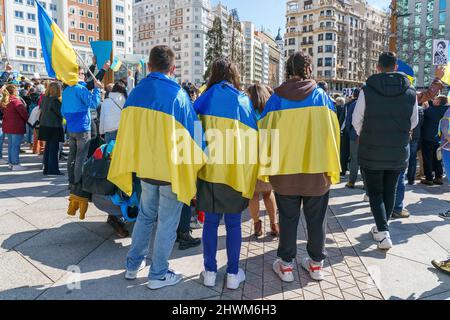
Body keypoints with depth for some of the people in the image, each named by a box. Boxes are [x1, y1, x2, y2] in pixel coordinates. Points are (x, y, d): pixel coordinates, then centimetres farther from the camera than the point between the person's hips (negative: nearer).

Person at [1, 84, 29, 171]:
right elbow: (23, 112, -18)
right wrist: (27, 119, -2)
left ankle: (11, 162, 22)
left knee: (10, 144, 15)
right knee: (15, 145, -5)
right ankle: (15, 164, -3)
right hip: (16, 127, -9)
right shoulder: (16, 100, -15)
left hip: (7, 126, 9)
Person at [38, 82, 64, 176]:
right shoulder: (55, 100, -18)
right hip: (54, 127, -8)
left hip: (45, 126, 8)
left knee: (48, 147, 15)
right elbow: (61, 113, -15)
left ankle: (47, 168, 20)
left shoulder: (45, 98, 6)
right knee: (54, 148, -1)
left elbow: (42, 110, 14)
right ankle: (53, 169, 2)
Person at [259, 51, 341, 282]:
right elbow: (333, 133, -2)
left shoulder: (277, 99, -5)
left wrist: (265, 168, 5)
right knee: (316, 218, 15)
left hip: (285, 171, 0)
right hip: (318, 170, 1)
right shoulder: (322, 97, -3)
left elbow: (266, 134, -4)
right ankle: (316, 263, 27)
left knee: (288, 218, 12)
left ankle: (286, 265, 20)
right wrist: (332, 169, 7)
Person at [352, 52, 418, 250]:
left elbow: (356, 120, -3)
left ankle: (383, 234, -1)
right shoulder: (410, 92, -3)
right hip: (399, 153, 3)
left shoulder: (367, 90, -12)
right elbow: (414, 122, 9)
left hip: (371, 153, -3)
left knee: (375, 192, 9)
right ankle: (382, 228, 33)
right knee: (390, 191, 19)